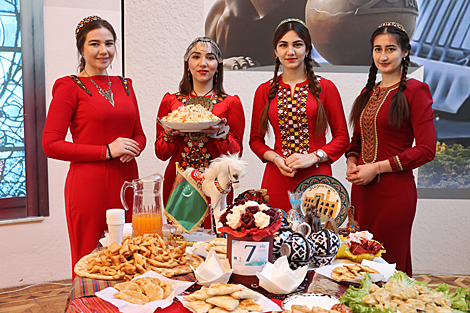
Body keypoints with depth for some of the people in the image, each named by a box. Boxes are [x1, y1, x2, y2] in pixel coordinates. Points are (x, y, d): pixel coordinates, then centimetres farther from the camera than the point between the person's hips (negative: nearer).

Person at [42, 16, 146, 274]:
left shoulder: (124, 86, 14)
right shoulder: (70, 87, -3)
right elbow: (51, 145, -9)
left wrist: (132, 148, -4)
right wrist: (107, 151, -13)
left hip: (126, 184, 5)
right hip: (88, 185, -5)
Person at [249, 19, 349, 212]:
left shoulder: (325, 87, 4)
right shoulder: (264, 91, 9)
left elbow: (342, 138, 4)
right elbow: (255, 139, 13)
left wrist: (312, 157, -10)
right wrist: (275, 158, -5)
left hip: (316, 177, -1)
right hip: (277, 179, 1)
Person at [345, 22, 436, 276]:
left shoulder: (414, 91, -5)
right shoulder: (368, 92, 15)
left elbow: (427, 149, -11)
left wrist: (378, 167, -14)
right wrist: (352, 162, 2)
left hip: (394, 191, -6)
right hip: (362, 189, 6)